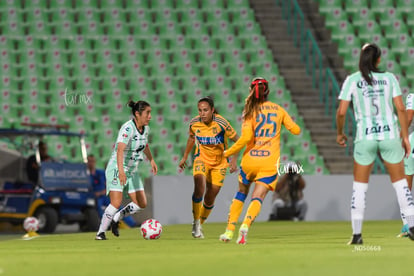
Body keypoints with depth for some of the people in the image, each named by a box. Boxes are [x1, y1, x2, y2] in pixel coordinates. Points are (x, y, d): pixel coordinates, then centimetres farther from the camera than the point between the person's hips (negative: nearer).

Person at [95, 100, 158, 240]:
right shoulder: (128, 128, -23)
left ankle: (115, 219, 23)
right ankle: (100, 233, -7)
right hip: (116, 169, -8)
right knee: (116, 202, -20)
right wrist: (121, 171, -48)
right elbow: (120, 149, -36)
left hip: (132, 171, 8)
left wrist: (151, 160, 34)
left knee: (141, 204, 3)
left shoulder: (145, 128, 3)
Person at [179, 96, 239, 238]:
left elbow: (236, 140, -11)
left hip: (219, 162, -1)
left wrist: (234, 159, -20)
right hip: (202, 159, 1)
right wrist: (185, 157, 14)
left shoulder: (221, 123, -23)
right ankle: (196, 222, -14)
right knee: (199, 185, -26)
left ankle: (200, 225, 27)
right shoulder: (194, 123, -13)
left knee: (210, 198, 3)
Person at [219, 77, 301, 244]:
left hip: (250, 160, 0)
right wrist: (288, 123, 34)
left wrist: (228, 153, -3)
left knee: (241, 193, 19)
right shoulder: (278, 109, 7)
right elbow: (296, 130, 12)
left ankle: (229, 230, 14)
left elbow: (245, 138, -13)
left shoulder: (251, 111, -1)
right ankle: (245, 225, -30)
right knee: (258, 197, -3)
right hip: (270, 163, 0)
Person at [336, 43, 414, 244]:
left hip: (365, 138, -1)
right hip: (390, 135, 1)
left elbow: (341, 112, -6)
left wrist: (339, 133, 11)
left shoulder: (352, 80, -2)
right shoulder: (389, 78, 1)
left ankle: (357, 234, 3)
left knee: (359, 185, 9)